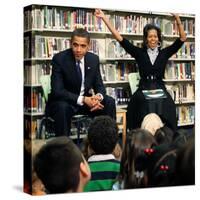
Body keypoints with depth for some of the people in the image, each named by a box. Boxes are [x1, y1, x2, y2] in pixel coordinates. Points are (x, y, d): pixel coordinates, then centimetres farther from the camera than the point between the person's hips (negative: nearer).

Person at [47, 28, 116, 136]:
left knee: (109, 102, -13)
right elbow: (57, 91, -23)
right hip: (63, 102, -5)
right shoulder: (59, 58, -17)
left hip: (86, 100, 5)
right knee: (62, 107, -36)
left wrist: (98, 97, -23)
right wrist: (83, 99, -34)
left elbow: (99, 86, 2)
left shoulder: (94, 59, -3)